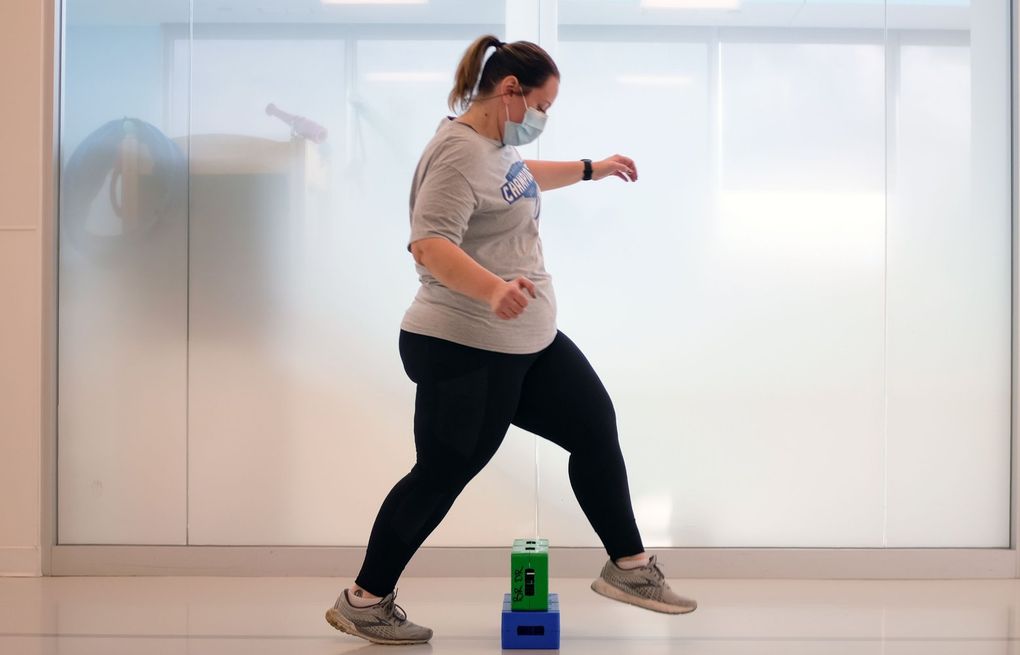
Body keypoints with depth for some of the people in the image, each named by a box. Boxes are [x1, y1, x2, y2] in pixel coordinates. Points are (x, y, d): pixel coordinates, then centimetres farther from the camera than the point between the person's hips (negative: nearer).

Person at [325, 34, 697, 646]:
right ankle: (363, 601, 15)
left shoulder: (497, 144, 11)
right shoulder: (460, 152, -20)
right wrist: (493, 289, -47)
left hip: (529, 344, 10)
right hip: (464, 351, -10)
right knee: (443, 474, -1)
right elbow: (430, 246, -32)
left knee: (596, 429, 11)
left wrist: (591, 169, 42)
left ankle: (629, 566, 24)